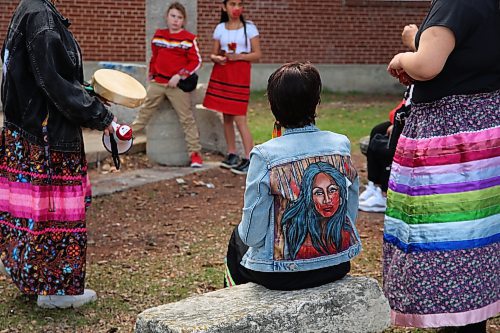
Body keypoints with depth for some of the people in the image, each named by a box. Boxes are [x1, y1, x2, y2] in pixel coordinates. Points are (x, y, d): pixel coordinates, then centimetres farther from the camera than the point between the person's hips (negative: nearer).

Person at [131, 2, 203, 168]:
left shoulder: (189, 38, -6)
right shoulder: (158, 35, 9)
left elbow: (196, 62, -8)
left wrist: (179, 76, -16)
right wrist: (151, 75, 19)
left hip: (178, 85, -4)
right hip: (157, 83, 4)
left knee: (187, 118, -2)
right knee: (144, 111, 15)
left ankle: (195, 153, 1)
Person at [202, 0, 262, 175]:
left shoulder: (249, 27, 0)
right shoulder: (220, 28, 9)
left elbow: (257, 54, -2)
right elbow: (214, 53, 12)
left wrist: (239, 56, -17)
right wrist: (216, 58, -11)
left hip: (240, 75, -4)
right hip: (221, 74, 4)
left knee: (239, 118, -11)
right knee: (226, 116, 7)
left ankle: (249, 159, -9)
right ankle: (232, 154, 16)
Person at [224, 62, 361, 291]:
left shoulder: (265, 156, -19)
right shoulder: (342, 145, -7)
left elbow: (253, 234, -15)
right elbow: (351, 214, 4)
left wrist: (244, 232, 7)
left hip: (283, 275, -4)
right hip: (337, 267, 5)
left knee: (238, 240, 29)